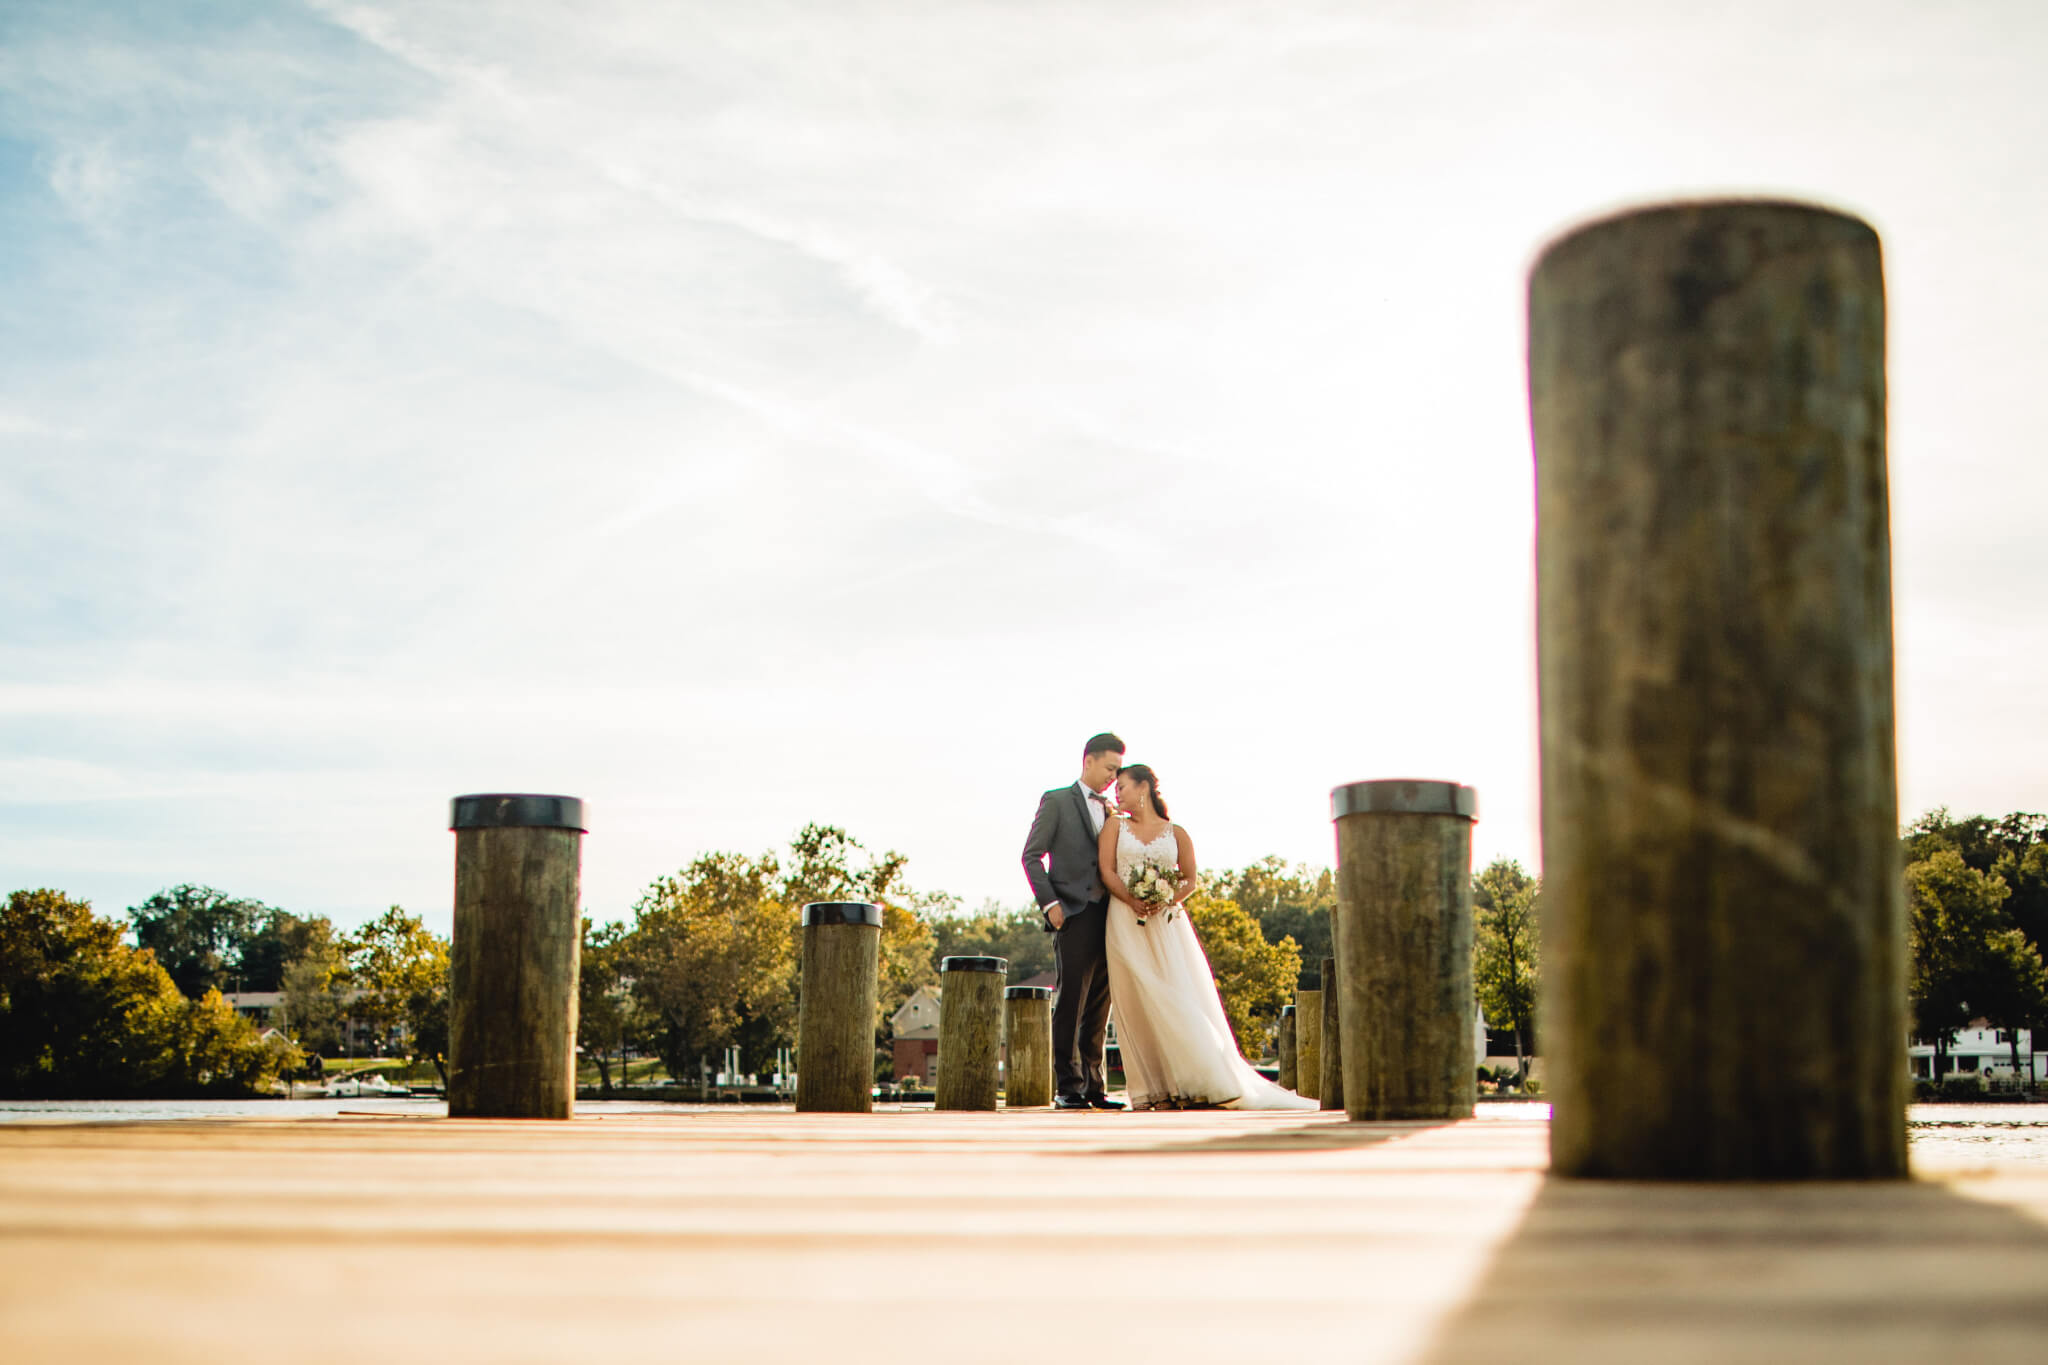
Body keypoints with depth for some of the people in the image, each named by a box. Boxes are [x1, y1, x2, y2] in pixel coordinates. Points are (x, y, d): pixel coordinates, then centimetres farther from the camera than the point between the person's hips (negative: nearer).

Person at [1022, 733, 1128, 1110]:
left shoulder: (1111, 811, 20)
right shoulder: (1056, 801, 4)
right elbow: (1031, 855, -2)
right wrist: (1049, 903, -12)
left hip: (1107, 916, 6)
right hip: (1074, 915, -5)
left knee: (1099, 1007, 6)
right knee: (1070, 1001, -7)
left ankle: (1093, 1086, 11)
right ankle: (1066, 1087, -4)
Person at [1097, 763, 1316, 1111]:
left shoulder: (1175, 833, 10)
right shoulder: (1115, 826, 12)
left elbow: (1191, 879, 9)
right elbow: (1106, 871, 3)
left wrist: (1168, 901, -10)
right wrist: (1134, 902, -14)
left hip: (1167, 922, 0)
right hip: (1127, 924, 0)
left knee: (1180, 998, -7)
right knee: (1140, 1002, -5)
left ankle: (1205, 1084, -6)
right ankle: (1156, 1087, -6)